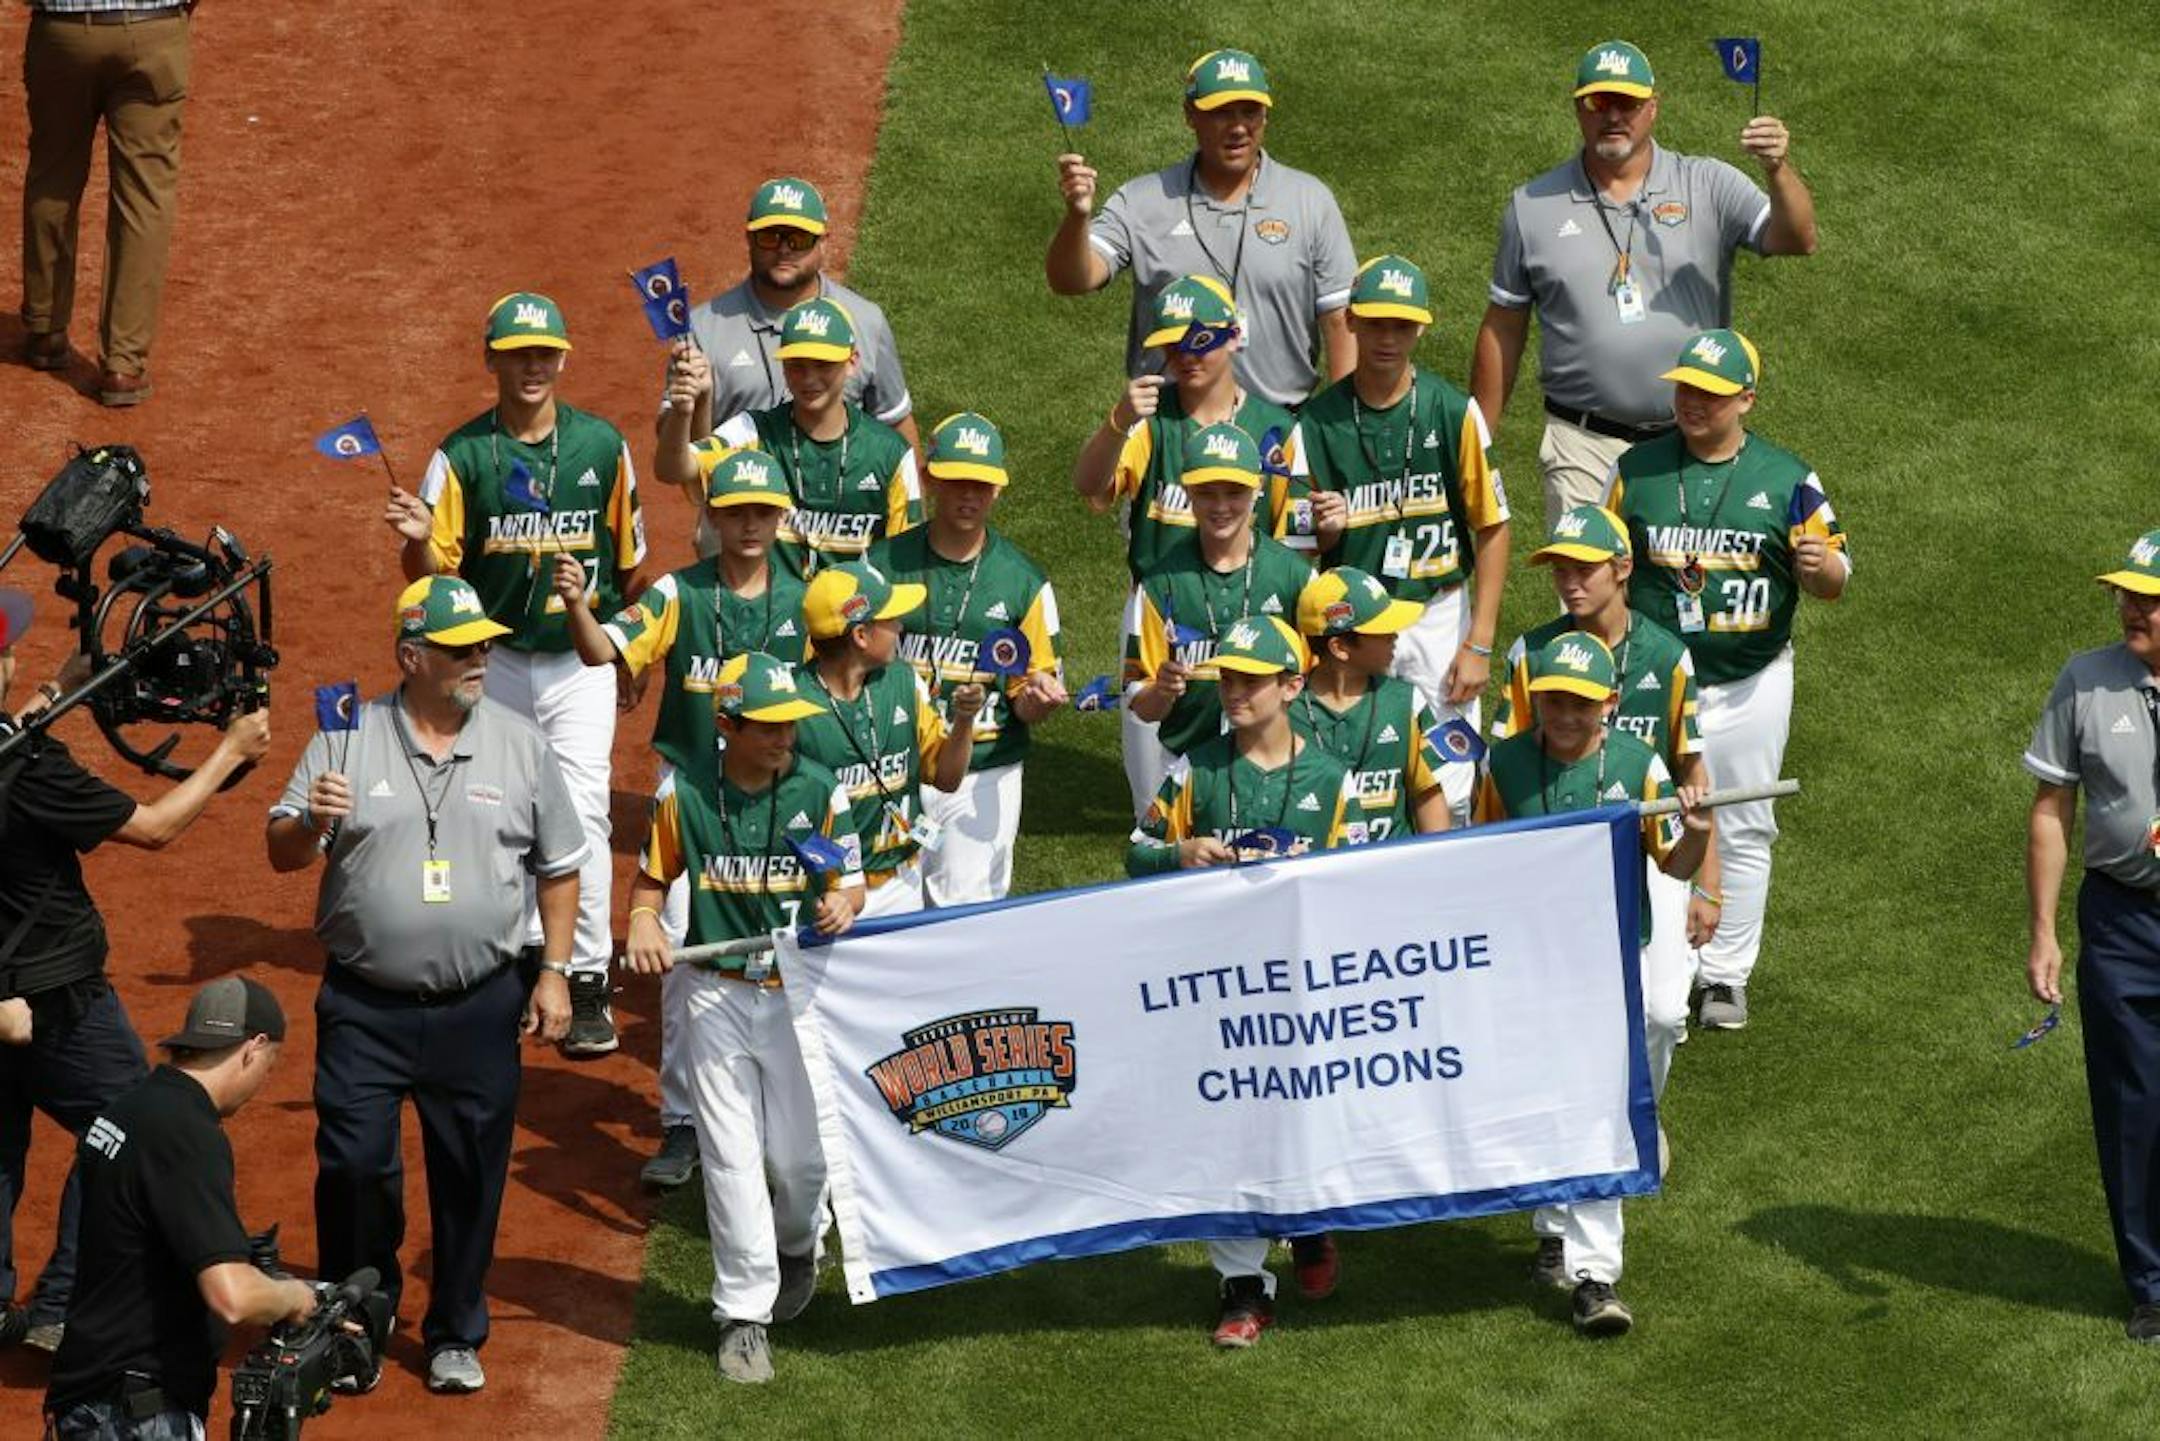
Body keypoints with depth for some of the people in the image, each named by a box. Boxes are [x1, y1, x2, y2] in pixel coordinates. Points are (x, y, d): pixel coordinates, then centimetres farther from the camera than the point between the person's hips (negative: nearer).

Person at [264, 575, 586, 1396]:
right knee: (353, 1166, -1)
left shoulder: (521, 745, 3)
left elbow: (559, 867, 10)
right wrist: (312, 821, -23)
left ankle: (456, 1335, 23)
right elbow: (282, 855, 0)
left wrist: (555, 973, 3)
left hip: (479, 1009, 1)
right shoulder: (348, 741, -1)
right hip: (365, 1008, -1)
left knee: (471, 1175, 8)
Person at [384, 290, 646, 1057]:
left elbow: (630, 559, 8)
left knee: (582, 812, -10)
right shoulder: (462, 455, -4)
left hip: (582, 658, -1)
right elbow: (431, 572, -6)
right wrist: (417, 539, -28)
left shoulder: (602, 446, -1)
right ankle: (523, 954, 27)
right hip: (495, 660, 1)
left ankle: (588, 980, -6)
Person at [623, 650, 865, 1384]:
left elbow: (852, 883, 1)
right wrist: (644, 925, -12)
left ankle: (798, 1246, 38)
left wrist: (843, 905, -22)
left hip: (799, 993, 0)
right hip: (717, 997, 0)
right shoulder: (688, 798, -4)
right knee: (730, 1155, -2)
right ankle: (744, 1313, 6)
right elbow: (652, 876, 8)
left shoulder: (821, 792, -4)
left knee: (798, 1152, 3)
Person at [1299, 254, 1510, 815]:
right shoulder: (1317, 423, -3)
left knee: (1445, 798, 0)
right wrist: (1323, 531, -21)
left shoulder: (1454, 413, -4)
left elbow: (1491, 528, -1)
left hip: (1439, 615, 0)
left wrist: (1479, 644, -6)